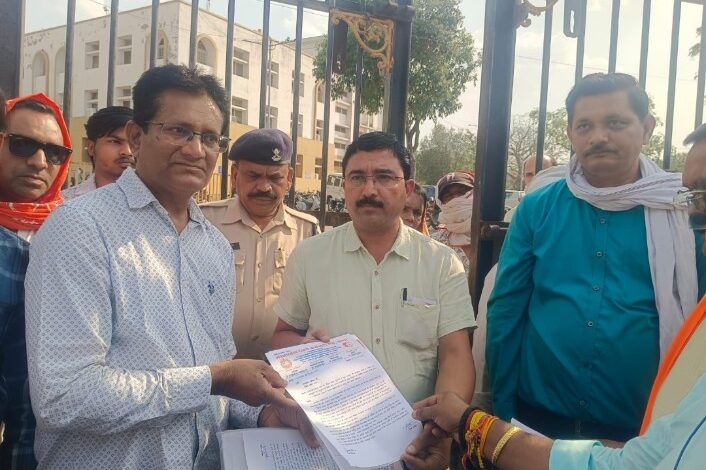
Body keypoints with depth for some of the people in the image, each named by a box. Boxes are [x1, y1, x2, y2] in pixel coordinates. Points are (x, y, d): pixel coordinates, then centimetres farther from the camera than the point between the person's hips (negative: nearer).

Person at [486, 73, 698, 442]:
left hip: (643, 431, 0)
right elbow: (506, 311, -2)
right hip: (538, 418, 1)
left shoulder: (683, 211, -5)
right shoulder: (536, 208, -4)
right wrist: (502, 410, -1)